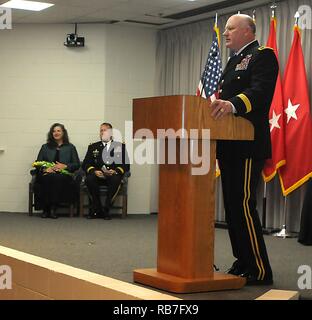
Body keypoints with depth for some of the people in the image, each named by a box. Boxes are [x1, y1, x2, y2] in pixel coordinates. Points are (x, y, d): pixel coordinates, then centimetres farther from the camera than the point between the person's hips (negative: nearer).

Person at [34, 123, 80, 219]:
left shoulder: (70, 147, 19)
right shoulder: (45, 147, 23)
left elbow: (77, 164, 10)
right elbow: (38, 163, 14)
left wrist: (65, 166, -8)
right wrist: (45, 168, -8)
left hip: (63, 176, -1)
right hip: (47, 174, 1)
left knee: (58, 178, -38)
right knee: (47, 178, -36)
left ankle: (53, 208, -34)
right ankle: (46, 209, -29)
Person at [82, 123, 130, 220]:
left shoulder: (120, 146, 16)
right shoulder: (93, 147, 20)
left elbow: (126, 165, 5)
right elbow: (85, 164, 9)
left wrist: (115, 171, -16)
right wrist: (94, 171, -14)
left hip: (113, 175, -1)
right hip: (97, 175, 2)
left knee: (116, 179, -37)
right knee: (89, 179, -32)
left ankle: (106, 210, -26)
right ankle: (97, 210, -22)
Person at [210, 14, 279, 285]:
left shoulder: (263, 56, -6)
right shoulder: (234, 61, 24)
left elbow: (260, 91, -23)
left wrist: (233, 104, -39)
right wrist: (217, 106, 5)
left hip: (248, 146, -10)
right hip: (230, 147, 10)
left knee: (243, 204, -12)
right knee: (232, 205, 12)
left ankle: (260, 271, -5)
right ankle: (243, 263, 20)